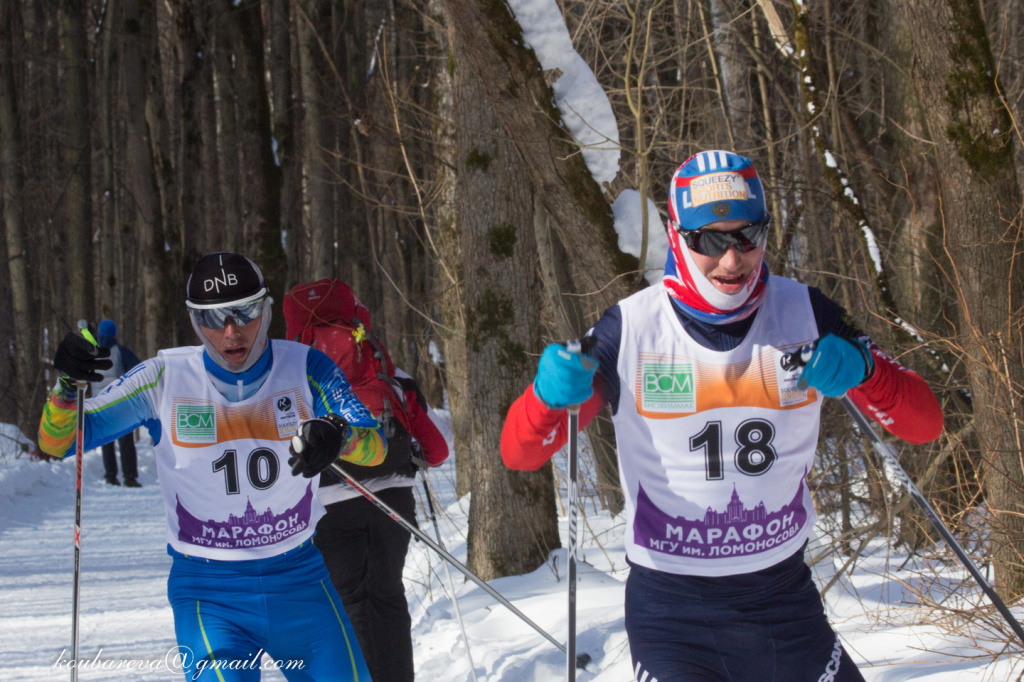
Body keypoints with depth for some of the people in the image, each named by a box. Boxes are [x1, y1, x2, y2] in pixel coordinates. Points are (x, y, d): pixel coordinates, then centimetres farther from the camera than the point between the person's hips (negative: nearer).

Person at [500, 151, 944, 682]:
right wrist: (549, 394, -29)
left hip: (784, 604, 3)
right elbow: (519, 453, -7)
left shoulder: (804, 315, -4)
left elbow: (924, 425, -3)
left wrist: (863, 369, -24)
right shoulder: (629, 330, -9)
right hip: (670, 611, -2)